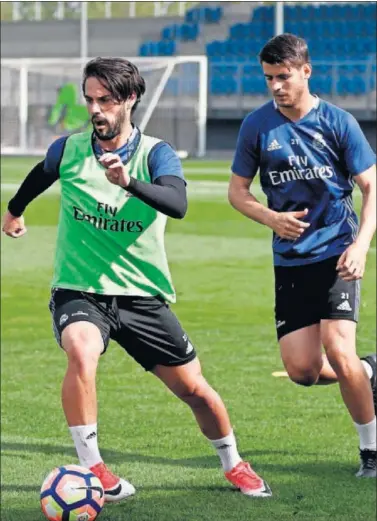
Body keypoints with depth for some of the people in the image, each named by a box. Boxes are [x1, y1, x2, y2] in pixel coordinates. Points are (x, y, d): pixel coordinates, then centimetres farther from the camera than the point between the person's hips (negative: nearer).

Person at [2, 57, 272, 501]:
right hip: (78, 292, 0)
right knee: (81, 352, -34)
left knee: (193, 388, 4)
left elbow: (178, 204, -28)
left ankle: (233, 465, 31)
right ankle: (91, 467, -23)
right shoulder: (68, 149, -2)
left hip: (142, 295, 1)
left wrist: (130, 182, -45)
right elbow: (38, 178, 23)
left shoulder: (155, 154, -8)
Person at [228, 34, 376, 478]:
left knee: (338, 352, -18)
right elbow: (237, 191, 8)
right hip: (290, 261, 3)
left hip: (337, 254, -3)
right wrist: (271, 218, -11)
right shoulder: (257, 125, 1)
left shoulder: (337, 122, -4)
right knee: (301, 369, -5)